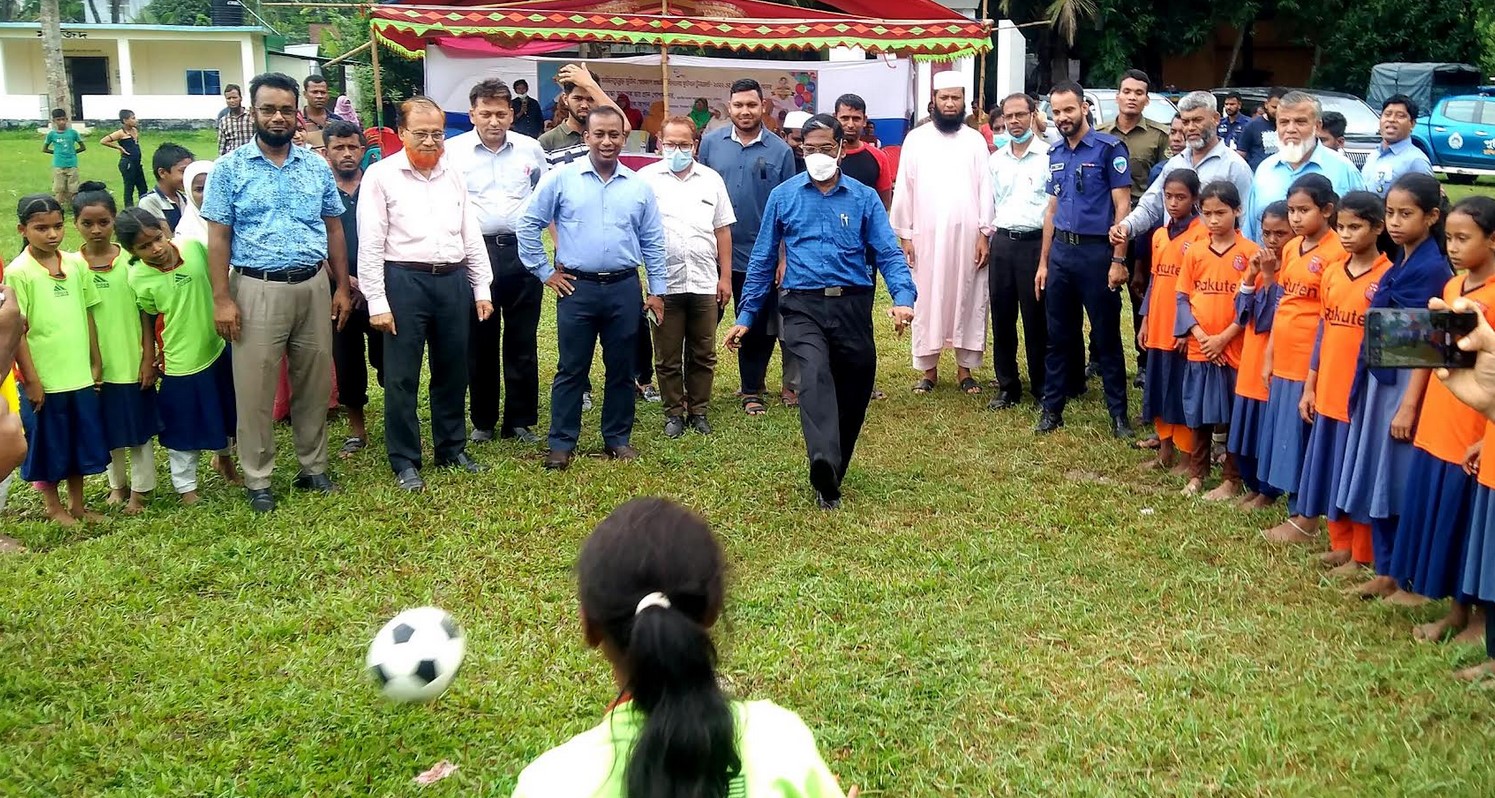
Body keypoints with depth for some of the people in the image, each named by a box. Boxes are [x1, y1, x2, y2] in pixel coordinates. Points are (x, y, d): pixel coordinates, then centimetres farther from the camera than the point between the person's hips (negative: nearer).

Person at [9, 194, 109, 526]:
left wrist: (96, 364, 8)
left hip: (80, 375, 4)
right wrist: (31, 380, -12)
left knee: (81, 441, 14)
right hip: (44, 379, -4)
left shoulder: (76, 264, 2)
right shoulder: (18, 272, -11)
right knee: (49, 445, 10)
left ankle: (77, 503, 30)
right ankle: (54, 506, 26)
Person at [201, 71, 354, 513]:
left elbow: (334, 228, 13)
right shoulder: (230, 168, -2)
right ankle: (258, 480, 13)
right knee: (255, 387, 2)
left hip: (314, 286, 3)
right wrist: (221, 299, -10)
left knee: (315, 381, 11)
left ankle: (313, 467, 26)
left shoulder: (317, 166, 8)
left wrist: (341, 286, 8)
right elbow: (218, 236, -4)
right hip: (258, 289, -3)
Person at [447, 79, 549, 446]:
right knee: (479, 342, 7)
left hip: (522, 251, 1)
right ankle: (483, 421, 19)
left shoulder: (531, 150, 6)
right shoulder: (452, 151, 1)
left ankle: (521, 420, 16)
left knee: (522, 341, 6)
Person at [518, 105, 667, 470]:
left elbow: (653, 242, 10)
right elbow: (528, 225, 2)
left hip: (624, 289, 2)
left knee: (621, 369, 9)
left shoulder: (639, 186, 6)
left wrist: (657, 290, 8)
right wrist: (545, 272, 0)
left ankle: (618, 438, 21)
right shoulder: (561, 180, -1)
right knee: (571, 370, 3)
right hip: (577, 288, -2)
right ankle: (562, 443, 11)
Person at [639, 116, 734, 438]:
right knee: (668, 357, 6)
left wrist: (725, 276, 8)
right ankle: (673, 413, 18)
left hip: (705, 283, 2)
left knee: (703, 355, 8)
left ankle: (699, 411, 20)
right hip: (664, 283, -2)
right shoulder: (646, 178, 1)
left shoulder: (711, 180, 9)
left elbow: (722, 231, 11)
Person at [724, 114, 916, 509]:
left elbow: (890, 253, 0)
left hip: (852, 306, 2)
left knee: (853, 393, 7)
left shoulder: (864, 198, 7)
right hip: (803, 306, -2)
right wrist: (745, 316, 10)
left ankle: (832, 473, 26)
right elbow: (762, 260, 13)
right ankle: (824, 465, -45)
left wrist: (903, 297, -19)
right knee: (815, 374, -28)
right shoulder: (783, 196, 8)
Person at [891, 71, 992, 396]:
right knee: (927, 302, 3)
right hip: (926, 235, -1)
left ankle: (965, 369, 13)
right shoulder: (916, 139, 4)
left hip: (967, 235, 1)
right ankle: (928, 369, 12)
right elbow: (904, 189, 3)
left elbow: (985, 190, 4)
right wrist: (903, 235, -2)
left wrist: (984, 234, -3)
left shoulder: (975, 140, 6)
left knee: (968, 301, 5)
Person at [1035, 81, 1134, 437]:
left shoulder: (1109, 148, -7)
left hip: (1096, 251, -5)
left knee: (1106, 337, 2)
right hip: (1061, 251, 5)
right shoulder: (1055, 154, 11)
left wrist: (1118, 260, -15)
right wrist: (1043, 262, 14)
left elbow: (1122, 207, -9)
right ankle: (1052, 408, 20)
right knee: (1058, 335, 11)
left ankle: (1118, 413, 12)